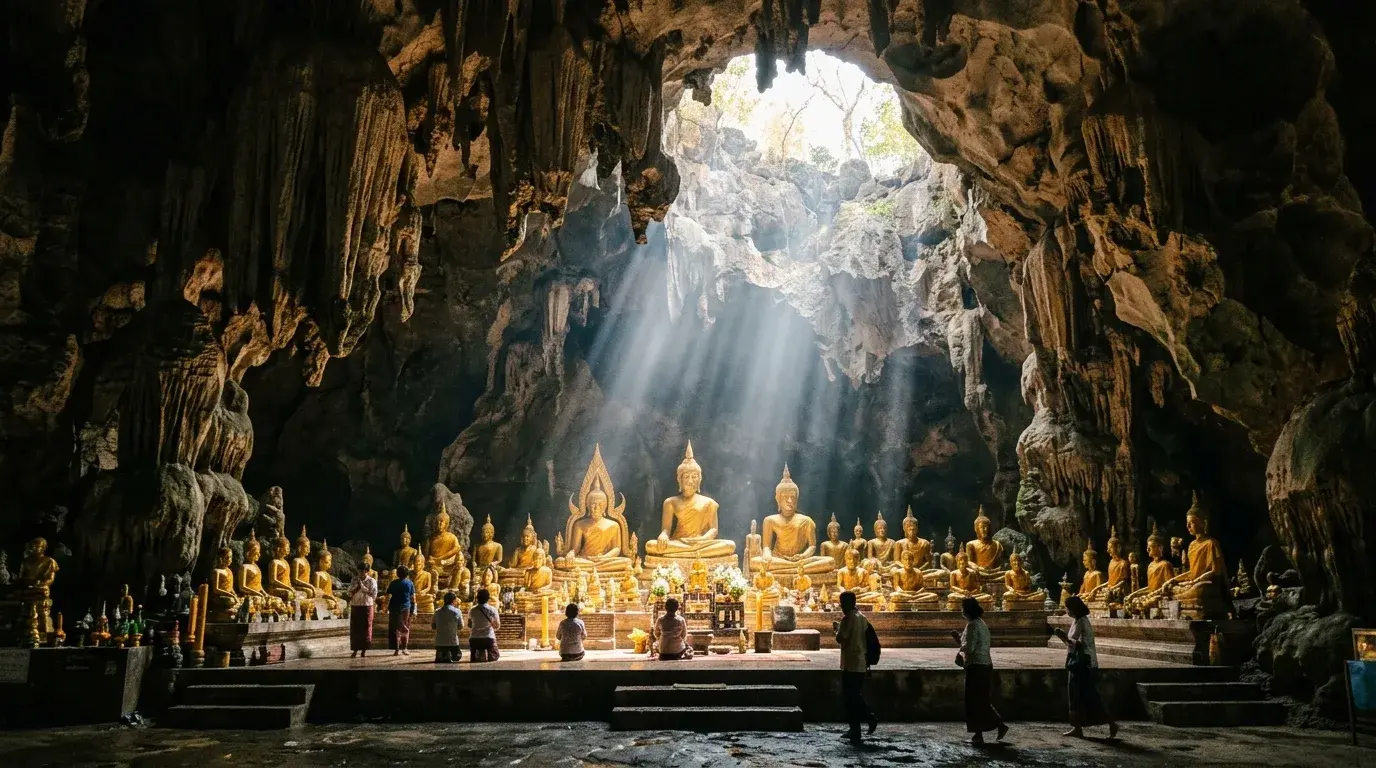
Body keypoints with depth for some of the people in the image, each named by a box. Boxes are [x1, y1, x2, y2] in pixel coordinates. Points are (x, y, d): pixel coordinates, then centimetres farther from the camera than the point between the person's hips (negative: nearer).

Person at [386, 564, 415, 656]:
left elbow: (388, 597, -4)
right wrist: (414, 609, 7)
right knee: (405, 629, 11)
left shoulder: (393, 583, -1)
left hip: (395, 608, 0)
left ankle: (397, 649, 2)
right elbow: (413, 597, 1)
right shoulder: (410, 583, 1)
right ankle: (404, 648, 8)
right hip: (406, 608, 0)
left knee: (396, 629, 4)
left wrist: (386, 608, 3)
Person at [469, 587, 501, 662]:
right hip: (489, 638, -2)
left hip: (474, 638, 2)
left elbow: (469, 625, 13)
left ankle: (478, 655, -15)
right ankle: (490, 655, -19)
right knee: (495, 656, 15)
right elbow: (497, 626, 6)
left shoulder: (472, 610, -1)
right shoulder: (492, 610, -5)